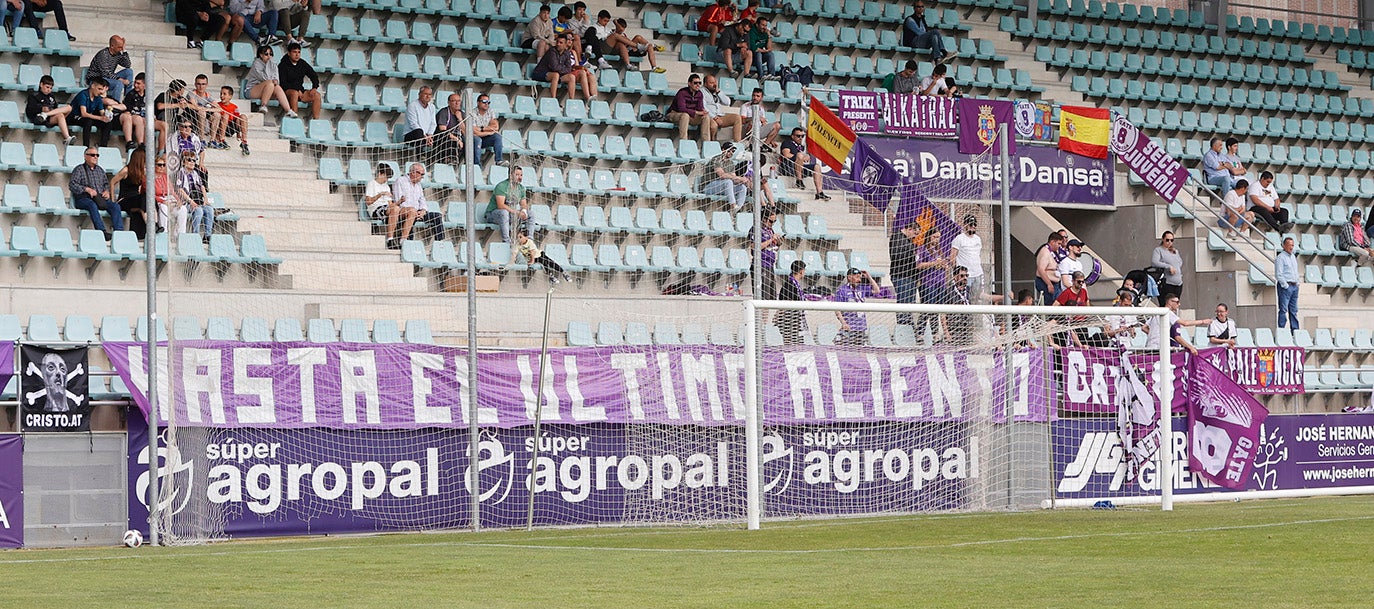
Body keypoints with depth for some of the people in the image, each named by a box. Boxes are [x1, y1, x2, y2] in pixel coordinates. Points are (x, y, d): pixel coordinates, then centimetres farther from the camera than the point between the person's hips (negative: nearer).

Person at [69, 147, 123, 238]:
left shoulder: (100, 170, 25)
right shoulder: (79, 169, 7)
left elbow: (106, 184, 30)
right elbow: (72, 185, -4)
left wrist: (106, 191, 5)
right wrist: (87, 189, -16)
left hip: (100, 198, 5)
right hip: (83, 199, -5)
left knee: (115, 206, -23)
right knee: (92, 205, -39)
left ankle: (119, 230, -36)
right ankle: (102, 231, -50)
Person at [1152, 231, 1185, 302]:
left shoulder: (1175, 251, 21)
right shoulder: (1158, 250, 0)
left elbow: (1181, 263, 33)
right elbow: (1154, 263, -16)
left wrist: (1180, 275, 17)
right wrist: (1169, 267, -19)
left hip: (1178, 284, 7)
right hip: (1166, 284, -7)